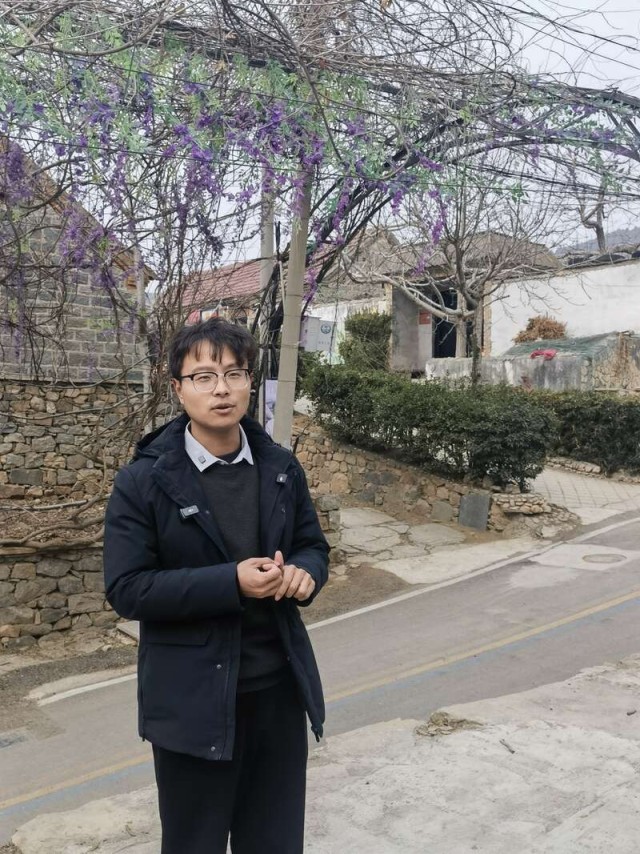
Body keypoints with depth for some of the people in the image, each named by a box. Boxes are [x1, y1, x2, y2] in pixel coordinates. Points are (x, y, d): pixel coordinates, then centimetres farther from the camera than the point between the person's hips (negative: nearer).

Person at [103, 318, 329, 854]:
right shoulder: (143, 482, -10)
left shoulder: (282, 469, 2)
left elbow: (313, 545, 13)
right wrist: (231, 583, -23)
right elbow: (127, 590, -13)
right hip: (192, 699, -3)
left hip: (279, 688, 4)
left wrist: (304, 572, -12)